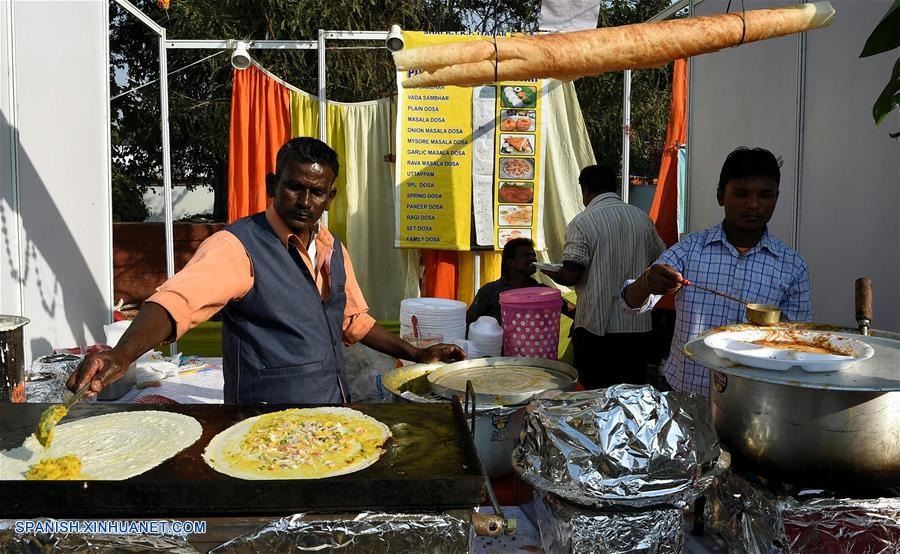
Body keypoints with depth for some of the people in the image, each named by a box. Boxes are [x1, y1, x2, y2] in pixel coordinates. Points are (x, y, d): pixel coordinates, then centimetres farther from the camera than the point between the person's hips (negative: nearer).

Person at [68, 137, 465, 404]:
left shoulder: (332, 247, 8)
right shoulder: (238, 246, -14)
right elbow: (176, 301, -29)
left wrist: (413, 354, 18)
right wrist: (121, 355, -46)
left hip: (334, 414, 6)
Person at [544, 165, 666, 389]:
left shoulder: (582, 223, -11)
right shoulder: (643, 217, 6)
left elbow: (569, 276, -15)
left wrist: (547, 270, 5)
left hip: (596, 328, -5)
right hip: (638, 327, 5)